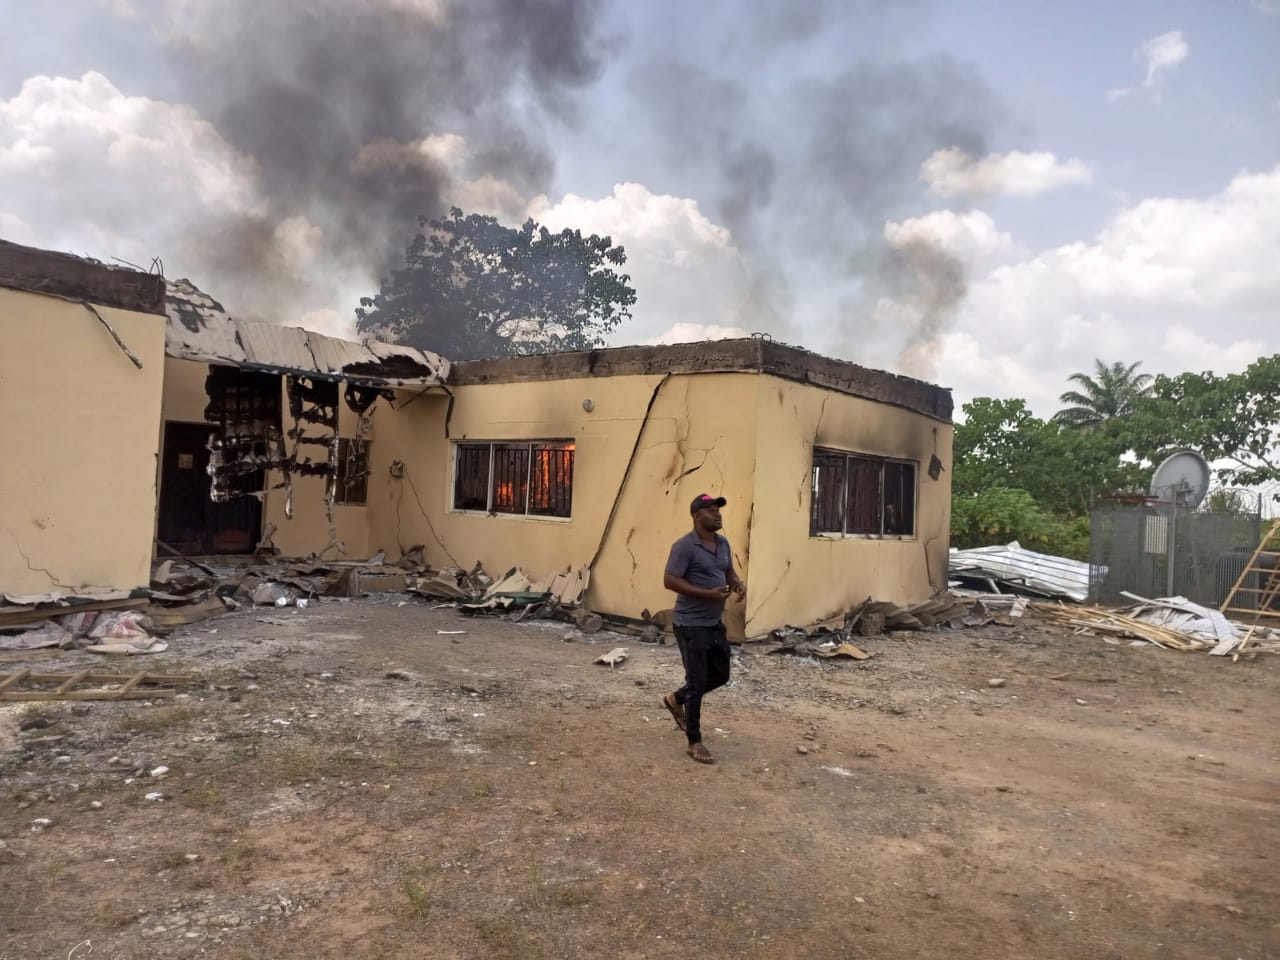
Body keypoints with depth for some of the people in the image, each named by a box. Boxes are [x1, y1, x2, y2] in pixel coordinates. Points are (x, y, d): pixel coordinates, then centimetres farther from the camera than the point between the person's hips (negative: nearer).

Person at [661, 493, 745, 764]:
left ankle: (677, 699, 38)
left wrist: (739, 585, -3)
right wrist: (708, 594, -24)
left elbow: (729, 572, 21)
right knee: (697, 682, -2)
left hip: (716, 623, 8)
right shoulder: (685, 546, -18)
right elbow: (669, 581, -20)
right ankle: (694, 742, 11)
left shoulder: (723, 543, 7)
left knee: (720, 675, 17)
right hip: (691, 625, -8)